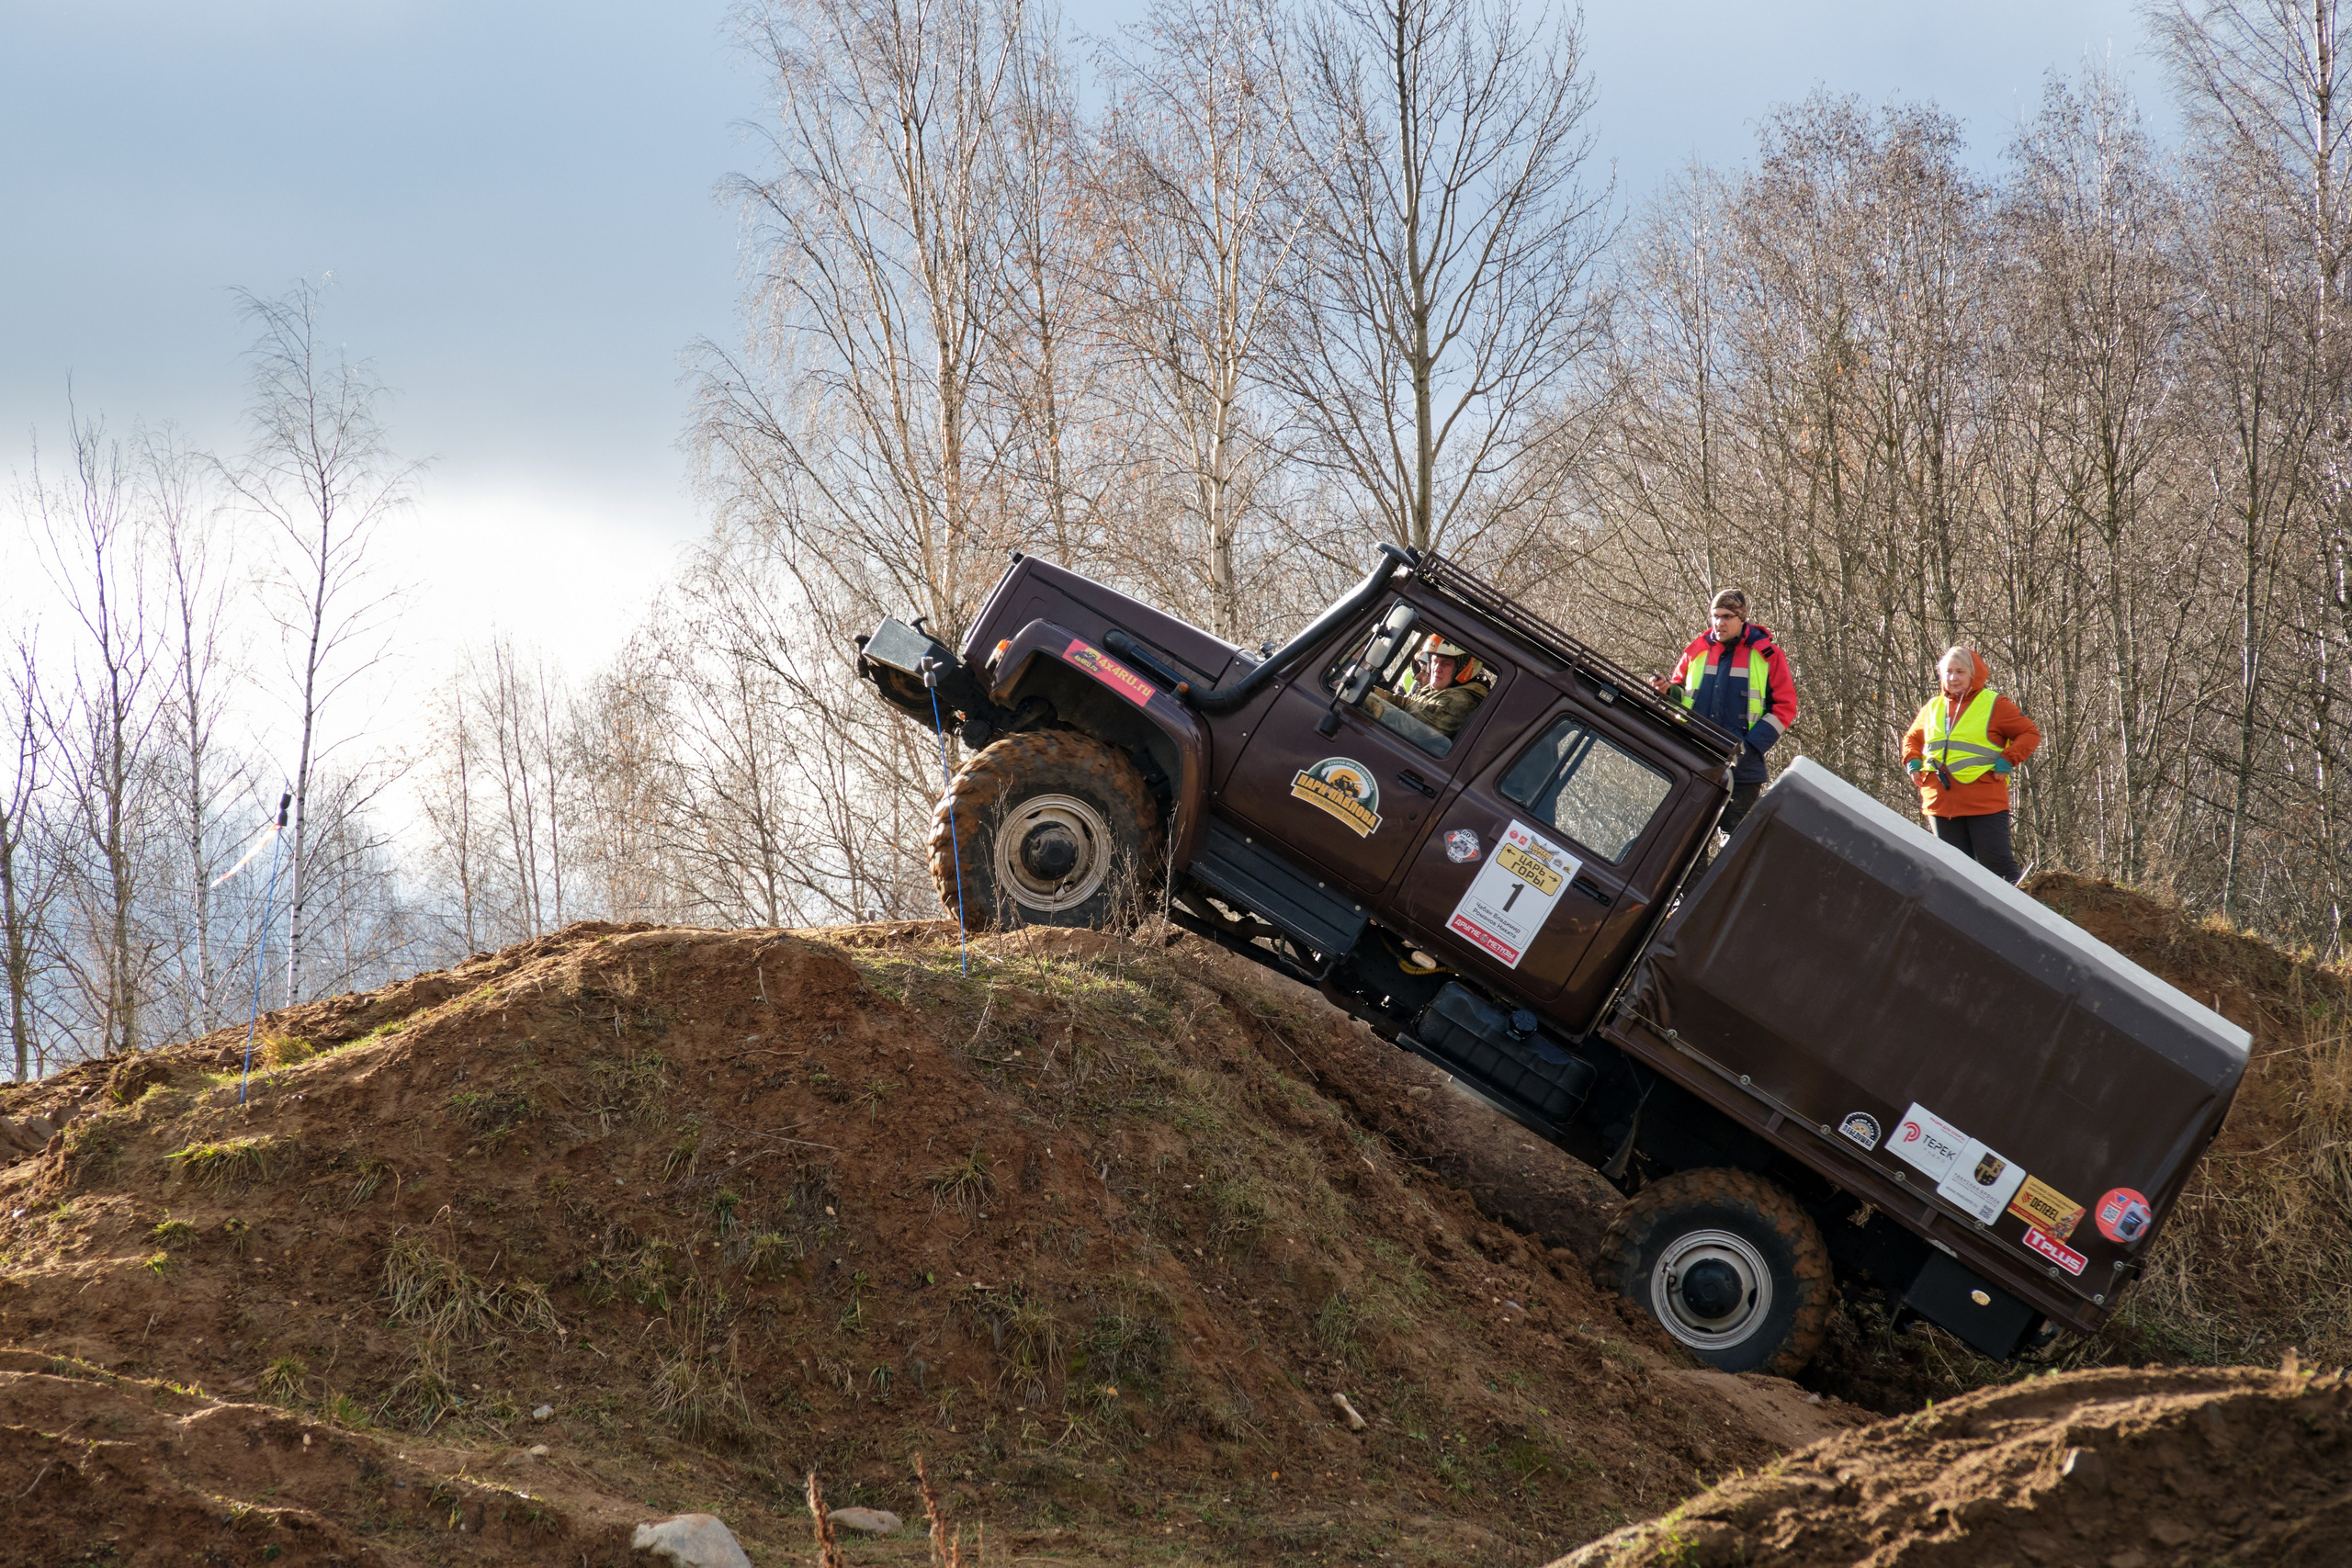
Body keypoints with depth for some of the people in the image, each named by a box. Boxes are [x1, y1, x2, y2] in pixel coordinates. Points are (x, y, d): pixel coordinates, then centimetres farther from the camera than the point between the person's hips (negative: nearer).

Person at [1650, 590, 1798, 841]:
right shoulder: (1697, 650, 9)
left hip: (1742, 769, -3)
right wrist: (1668, 691, -4)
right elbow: (1682, 695, 22)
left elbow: (1784, 707, -1)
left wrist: (1750, 746, -11)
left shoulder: (1767, 654, 0)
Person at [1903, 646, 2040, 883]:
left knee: (1996, 863, -9)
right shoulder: (1932, 708, 14)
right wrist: (1912, 763, 9)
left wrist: (2007, 761, -12)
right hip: (1941, 802, 5)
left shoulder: (1994, 704, 0)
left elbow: (2030, 734, 0)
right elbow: (1912, 738, 29)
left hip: (1984, 800, -5)